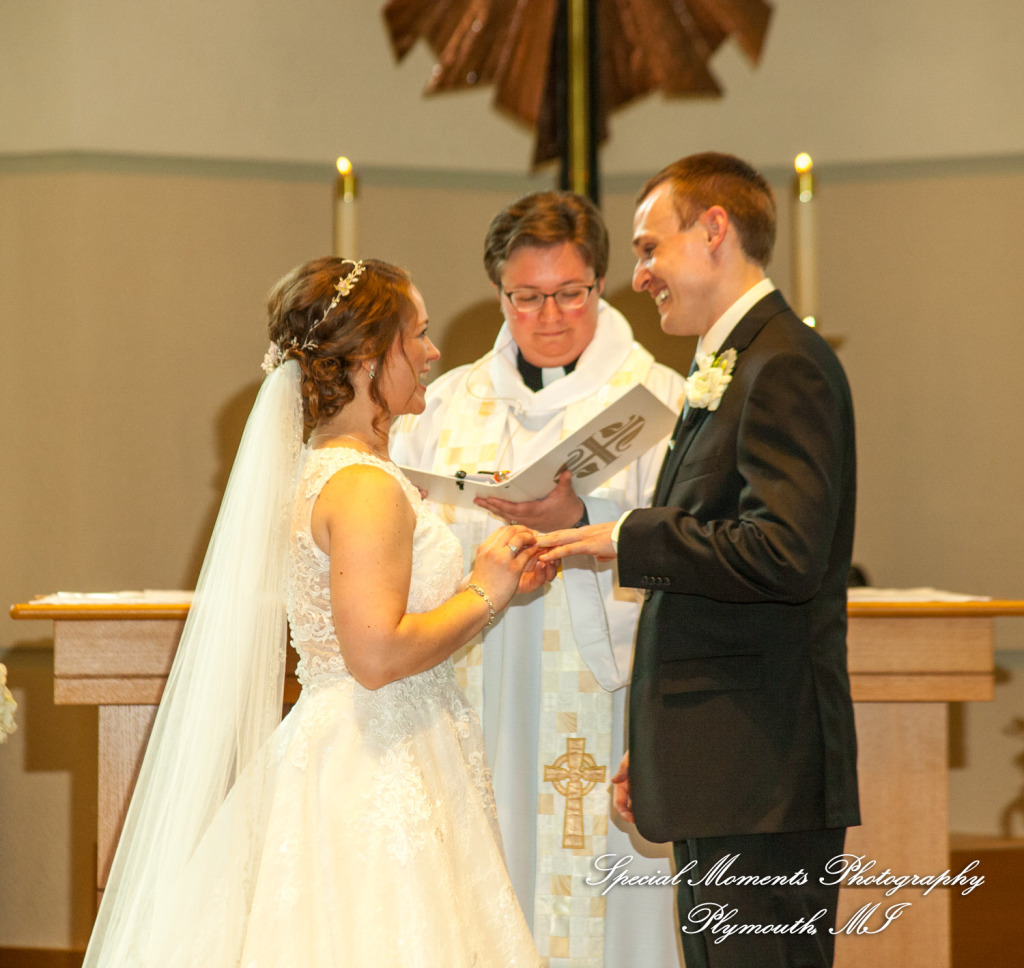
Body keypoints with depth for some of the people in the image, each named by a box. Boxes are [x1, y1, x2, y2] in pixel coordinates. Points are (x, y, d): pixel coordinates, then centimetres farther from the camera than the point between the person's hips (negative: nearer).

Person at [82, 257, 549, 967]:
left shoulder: (318, 470, 13)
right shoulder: (367, 488, -17)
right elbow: (378, 655, -24)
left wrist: (491, 586, 16)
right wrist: (484, 595, -12)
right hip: (379, 776, -10)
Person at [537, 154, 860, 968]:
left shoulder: (785, 367, -12)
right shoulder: (727, 373, 20)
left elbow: (784, 553, -25)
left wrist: (626, 540, -14)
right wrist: (655, 747, 21)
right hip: (719, 775, 10)